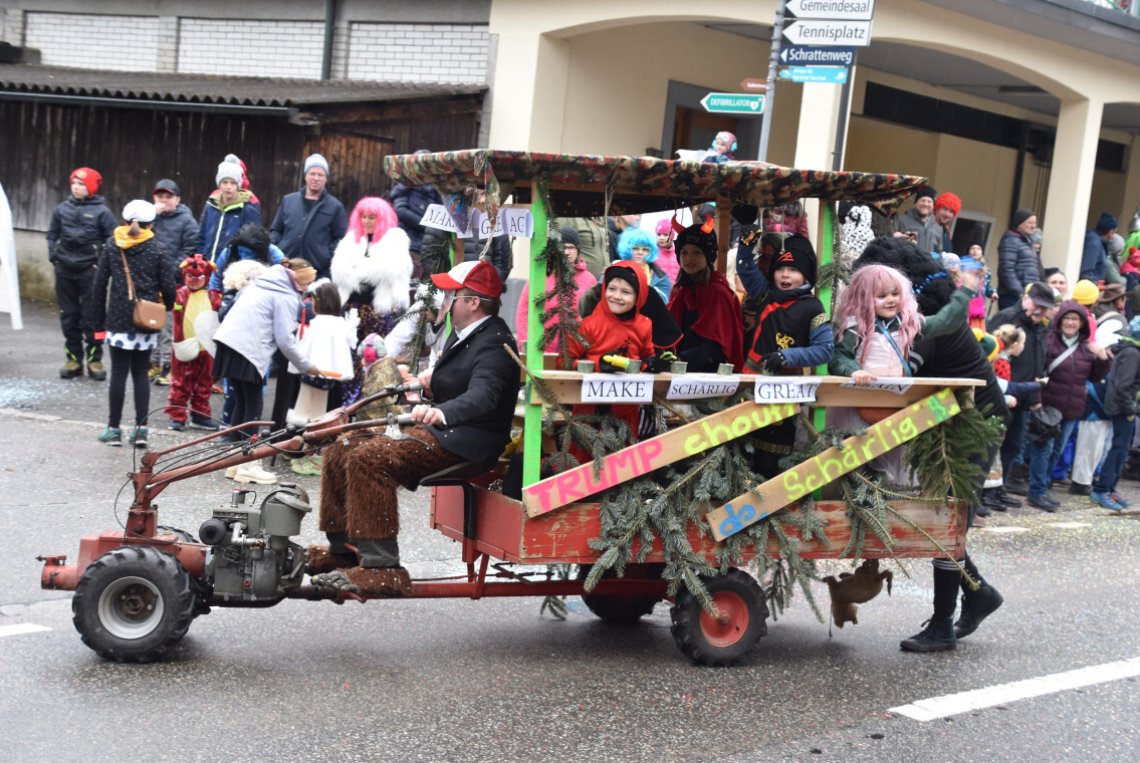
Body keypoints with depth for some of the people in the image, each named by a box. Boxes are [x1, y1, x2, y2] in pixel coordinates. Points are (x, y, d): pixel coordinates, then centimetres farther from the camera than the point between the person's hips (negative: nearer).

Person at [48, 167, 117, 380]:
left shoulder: (101, 211, -5)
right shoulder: (62, 209, 5)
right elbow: (52, 235, 15)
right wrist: (54, 257, 6)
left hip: (90, 270, -4)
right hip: (65, 270, 4)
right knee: (68, 316, 8)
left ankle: (94, 360, 7)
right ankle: (73, 358, 16)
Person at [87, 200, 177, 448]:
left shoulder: (111, 245, 3)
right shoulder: (156, 249, -2)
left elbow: (99, 283, 3)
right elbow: (168, 286, -4)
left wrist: (97, 317, 10)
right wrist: (167, 307, 17)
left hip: (118, 319, 0)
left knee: (119, 373, 4)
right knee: (141, 373, 8)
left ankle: (114, 428, 8)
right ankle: (141, 428, 5)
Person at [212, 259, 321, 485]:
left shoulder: (261, 284, 20)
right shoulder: (287, 298, -5)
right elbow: (284, 341, -9)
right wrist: (307, 366, 1)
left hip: (229, 342, 8)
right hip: (248, 351, -8)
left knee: (242, 404, 14)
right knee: (253, 408, 0)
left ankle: (235, 461, 18)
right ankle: (247, 465, 3)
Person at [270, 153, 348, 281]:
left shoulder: (335, 206, 5)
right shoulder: (288, 200, 14)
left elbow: (341, 238, 4)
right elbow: (275, 231, 18)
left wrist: (329, 256, -10)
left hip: (319, 272, -2)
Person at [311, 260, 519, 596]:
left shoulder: (494, 343, -16)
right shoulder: (463, 334, 16)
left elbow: (482, 396, -35)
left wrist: (440, 413, -53)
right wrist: (434, 384, 9)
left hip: (467, 442, -11)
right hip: (437, 430, 11)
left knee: (368, 458, -28)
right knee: (340, 450, 5)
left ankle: (382, 568, -27)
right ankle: (342, 552, 13)